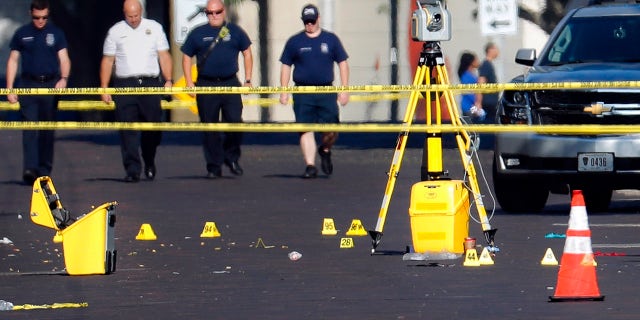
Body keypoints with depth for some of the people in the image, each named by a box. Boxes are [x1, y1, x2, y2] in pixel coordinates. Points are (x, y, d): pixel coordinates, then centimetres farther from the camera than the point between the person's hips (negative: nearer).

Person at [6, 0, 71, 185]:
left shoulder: (56, 33, 8)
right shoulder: (22, 34, 7)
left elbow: (64, 59, 4)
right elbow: (13, 61, 9)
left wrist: (63, 78, -16)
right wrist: (9, 88, 2)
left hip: (51, 85, 1)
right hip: (28, 85, -1)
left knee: (47, 130, 6)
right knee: (29, 128, -12)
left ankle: (44, 170, 14)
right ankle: (30, 169, -22)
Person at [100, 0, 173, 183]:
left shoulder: (154, 28, 11)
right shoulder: (115, 32, 10)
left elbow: (164, 56, 10)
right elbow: (107, 60, 10)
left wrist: (168, 80, -2)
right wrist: (104, 87, 3)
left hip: (151, 84, 0)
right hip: (125, 85, 0)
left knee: (153, 126, 1)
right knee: (128, 131, -6)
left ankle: (149, 163, 24)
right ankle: (132, 171, -6)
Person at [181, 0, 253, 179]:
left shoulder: (235, 31, 8)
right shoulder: (197, 34, 7)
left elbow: (247, 53, 15)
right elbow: (187, 57, 12)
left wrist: (248, 80, 8)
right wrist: (189, 82, 1)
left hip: (230, 84, 0)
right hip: (206, 86, 0)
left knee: (235, 123, -8)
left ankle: (232, 157, 14)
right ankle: (214, 166, 8)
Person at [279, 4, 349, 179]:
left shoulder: (331, 39, 8)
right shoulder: (294, 41, 8)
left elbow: (342, 64, 11)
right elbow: (286, 66, 12)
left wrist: (344, 90, 4)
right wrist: (284, 92, 4)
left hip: (326, 92, 0)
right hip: (302, 92, 0)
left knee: (332, 130, -4)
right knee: (306, 130, -6)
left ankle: (325, 151, 26)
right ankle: (310, 166, -2)